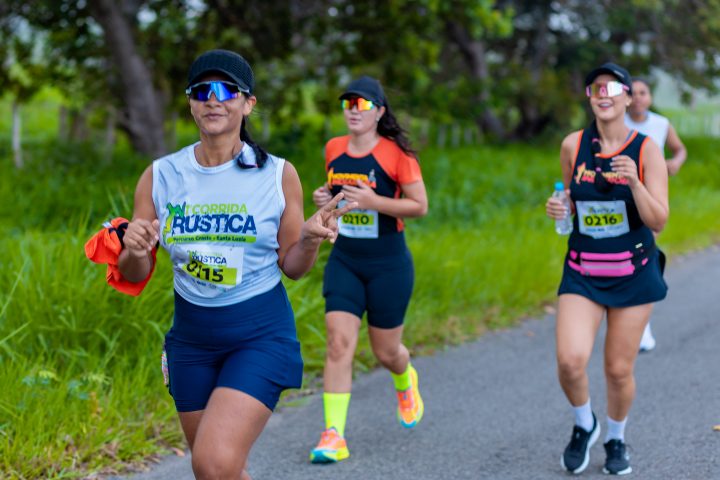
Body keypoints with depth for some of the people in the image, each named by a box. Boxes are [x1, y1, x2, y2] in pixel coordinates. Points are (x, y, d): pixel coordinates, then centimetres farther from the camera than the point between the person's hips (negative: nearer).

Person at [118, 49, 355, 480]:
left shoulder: (278, 175, -6)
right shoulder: (160, 177, -1)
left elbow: (291, 266, 2)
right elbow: (136, 276, 3)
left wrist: (310, 238, -19)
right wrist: (134, 252, -19)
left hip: (262, 335, -3)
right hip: (191, 339, 3)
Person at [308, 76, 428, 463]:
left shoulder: (396, 153, -11)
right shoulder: (333, 149, 4)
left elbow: (419, 205, -11)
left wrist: (374, 201, -24)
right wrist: (323, 197, -1)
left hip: (388, 264, -3)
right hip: (343, 261, 3)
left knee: (385, 352, 9)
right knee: (339, 343, -11)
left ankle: (406, 382, 48)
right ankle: (334, 436, -11)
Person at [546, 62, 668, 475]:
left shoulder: (647, 149, -8)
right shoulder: (573, 146, -1)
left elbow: (659, 221, -11)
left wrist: (634, 182, -27)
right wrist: (558, 208, -7)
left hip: (633, 274, -1)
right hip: (583, 272, 1)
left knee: (619, 369, 5)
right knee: (570, 361, -16)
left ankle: (616, 439, 34)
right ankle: (584, 426, 15)